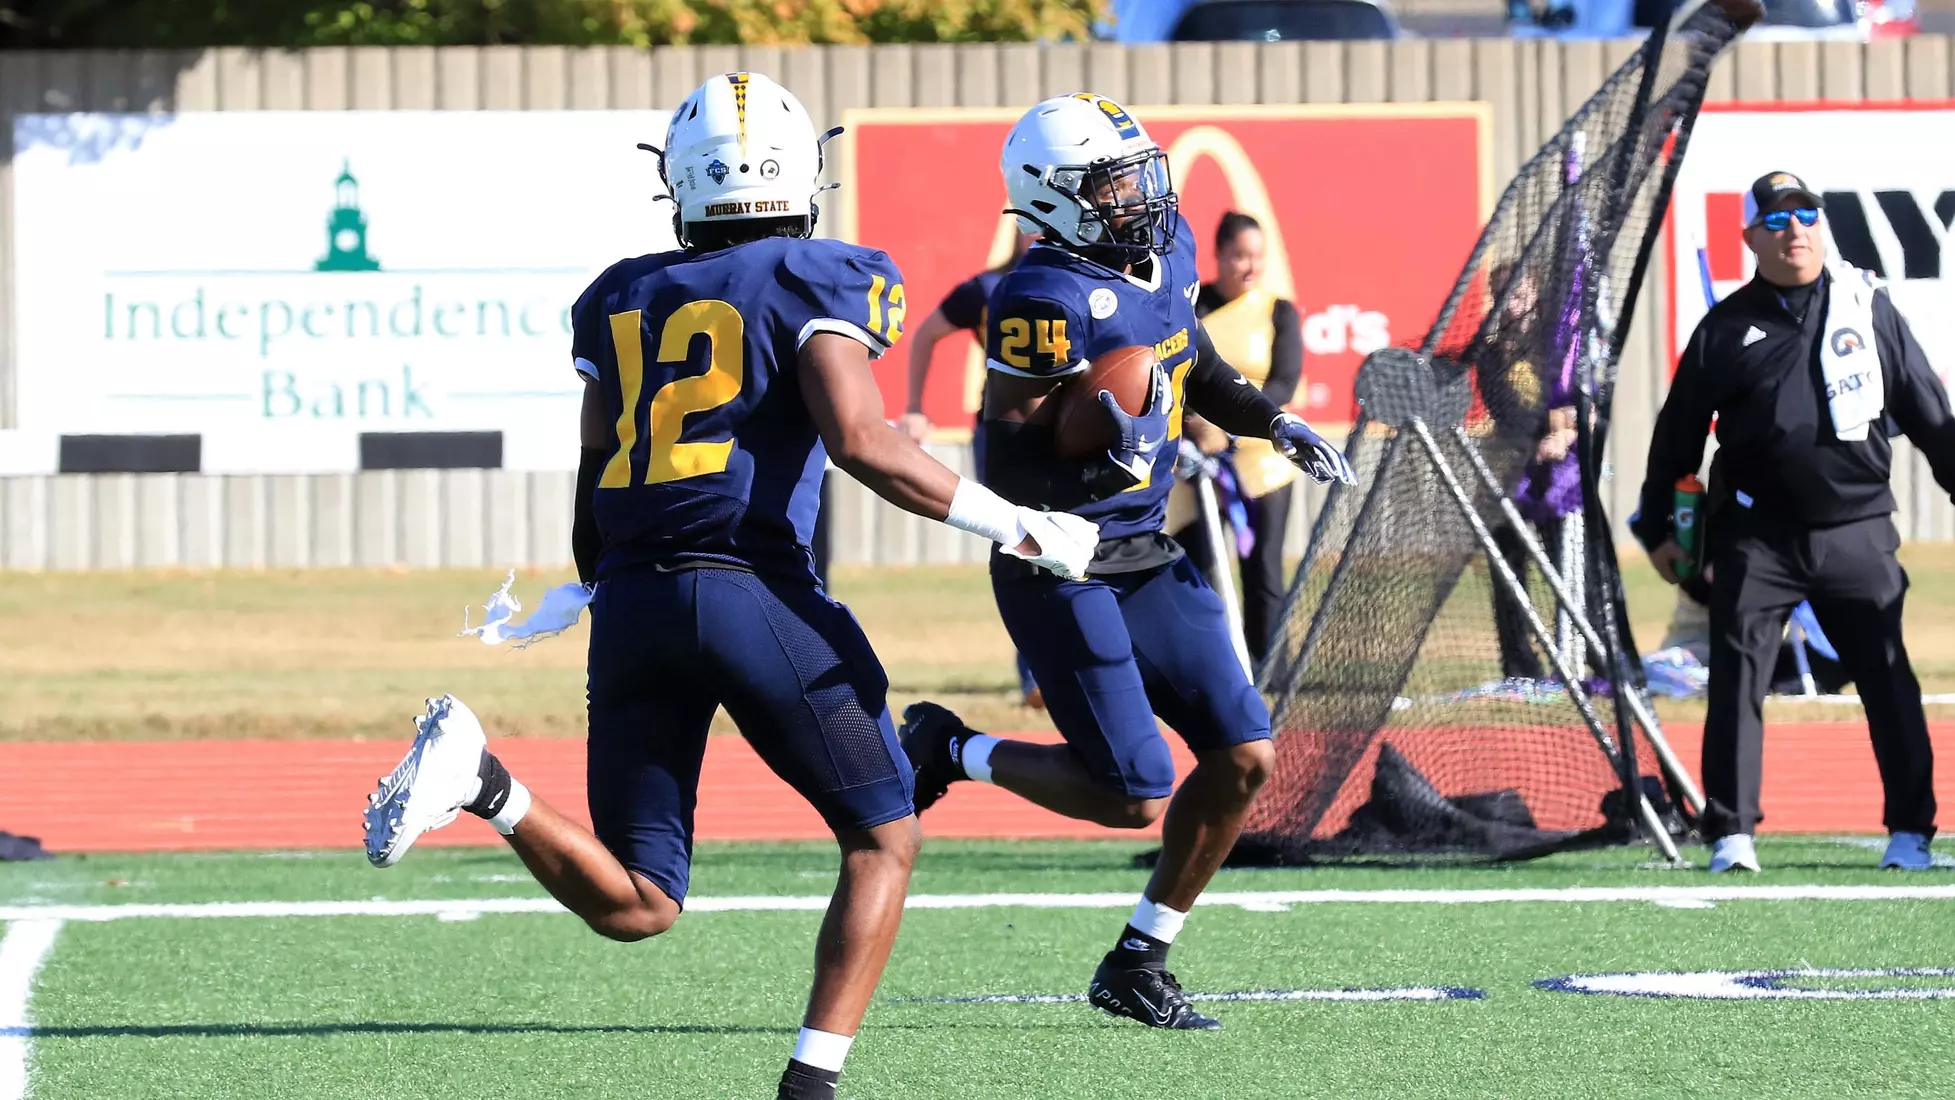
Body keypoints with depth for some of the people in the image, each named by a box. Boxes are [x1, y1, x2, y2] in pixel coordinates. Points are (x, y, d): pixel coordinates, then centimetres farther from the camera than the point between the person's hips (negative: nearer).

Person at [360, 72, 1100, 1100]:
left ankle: (483, 777, -16)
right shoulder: (816, 282, 0)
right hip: (752, 591, -5)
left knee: (633, 906, 8)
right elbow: (862, 441, -14)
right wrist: (1020, 530, -8)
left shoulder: (619, 299, 17)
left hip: (632, 598, 5)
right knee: (884, 840, 12)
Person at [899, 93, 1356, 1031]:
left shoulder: (1165, 253, 5)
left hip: (1144, 555, 8)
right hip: (1060, 572, -8)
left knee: (1243, 758, 3)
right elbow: (1007, 459, -22)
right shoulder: (1046, 299, -21)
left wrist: (1277, 425, 9)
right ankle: (950, 752, 16)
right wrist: (1099, 462, -38)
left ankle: (1136, 965, 16)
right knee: (1134, 799, -9)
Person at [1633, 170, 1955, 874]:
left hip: (1856, 532, 1)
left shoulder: (1869, 310, 7)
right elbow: (1678, 432, 10)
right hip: (1757, 538, -1)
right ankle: (1731, 835, 0)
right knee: (1736, 681, -5)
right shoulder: (1726, 329, 5)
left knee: (1889, 682, 2)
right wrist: (1658, 527, 10)